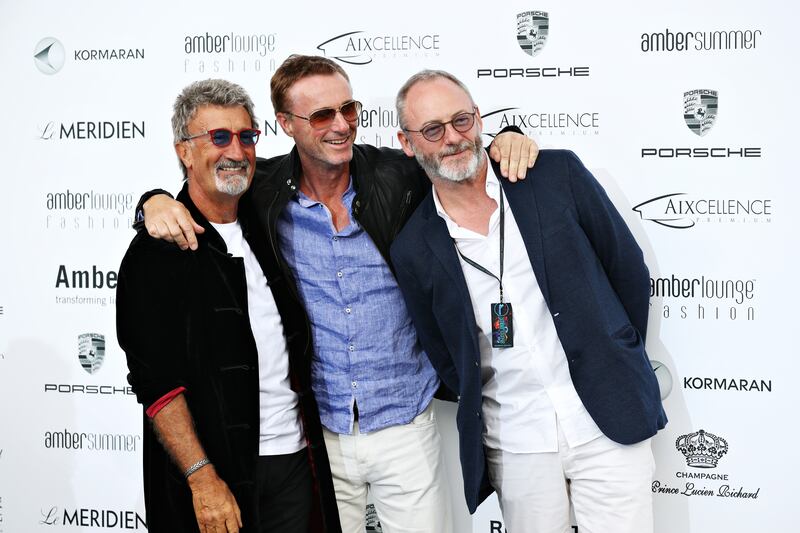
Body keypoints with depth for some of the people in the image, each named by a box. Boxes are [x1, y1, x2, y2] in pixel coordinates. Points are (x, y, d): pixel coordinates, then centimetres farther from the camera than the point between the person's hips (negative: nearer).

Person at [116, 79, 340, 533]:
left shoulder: (261, 228, 10)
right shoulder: (157, 251, -10)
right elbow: (155, 380, -16)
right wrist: (202, 477, -22)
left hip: (296, 458, 6)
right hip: (217, 470, -6)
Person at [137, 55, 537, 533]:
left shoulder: (397, 176, -6)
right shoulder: (263, 192, -5)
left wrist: (505, 142, -11)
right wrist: (156, 202, -14)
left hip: (407, 427, 0)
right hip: (318, 434, 0)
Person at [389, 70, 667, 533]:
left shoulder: (558, 174, -4)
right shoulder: (413, 249, -2)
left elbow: (629, 270, 5)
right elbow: (445, 360, 9)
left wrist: (617, 366, 9)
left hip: (610, 423, 0)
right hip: (516, 444, 1)